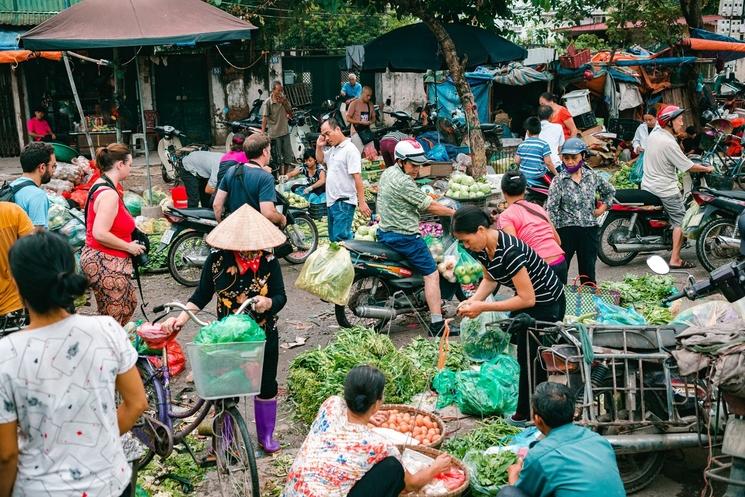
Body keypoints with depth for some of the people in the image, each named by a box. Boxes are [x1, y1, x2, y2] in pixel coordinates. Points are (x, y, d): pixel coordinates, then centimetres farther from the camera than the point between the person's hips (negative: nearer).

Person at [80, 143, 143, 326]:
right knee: (113, 318, 3)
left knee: (129, 302, 22)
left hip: (98, 257, 10)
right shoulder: (109, 194, -23)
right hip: (106, 264, -10)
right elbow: (100, 234, -29)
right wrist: (129, 246, -17)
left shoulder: (101, 185, 9)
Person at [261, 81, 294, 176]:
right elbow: (264, 119, -13)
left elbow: (291, 114, 5)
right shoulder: (268, 102, -11)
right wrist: (262, 134, -20)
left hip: (285, 131, 5)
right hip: (274, 133, -5)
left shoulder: (284, 100, 4)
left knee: (288, 156, 12)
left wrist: (284, 104, -10)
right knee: (278, 158, 6)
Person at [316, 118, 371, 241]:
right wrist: (319, 146, 12)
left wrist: (362, 202, -22)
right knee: (333, 238, 14)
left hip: (344, 202, -9)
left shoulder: (350, 149, -13)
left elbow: (357, 177, -18)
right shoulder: (332, 149, 14)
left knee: (340, 238, -16)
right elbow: (320, 159, 32)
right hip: (332, 201, 9)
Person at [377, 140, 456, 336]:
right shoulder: (403, 182, -21)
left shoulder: (387, 172, 9)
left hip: (385, 233, 10)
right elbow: (430, 206, -18)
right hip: (404, 237, -10)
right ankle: (437, 325, -11)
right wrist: (454, 213, -6)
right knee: (432, 274, -6)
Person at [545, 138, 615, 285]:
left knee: (588, 271, 12)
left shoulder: (593, 176, 4)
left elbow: (610, 191, 23)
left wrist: (602, 208, 9)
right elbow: (551, 209, -12)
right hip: (566, 230, -3)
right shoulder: (559, 180, -7)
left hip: (589, 230, 3)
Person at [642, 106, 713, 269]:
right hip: (665, 190, -8)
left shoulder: (653, 134, 1)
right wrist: (707, 169, -3)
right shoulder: (669, 143, -24)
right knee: (680, 221, 0)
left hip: (647, 186, 8)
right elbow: (688, 167, -19)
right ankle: (675, 260, -2)